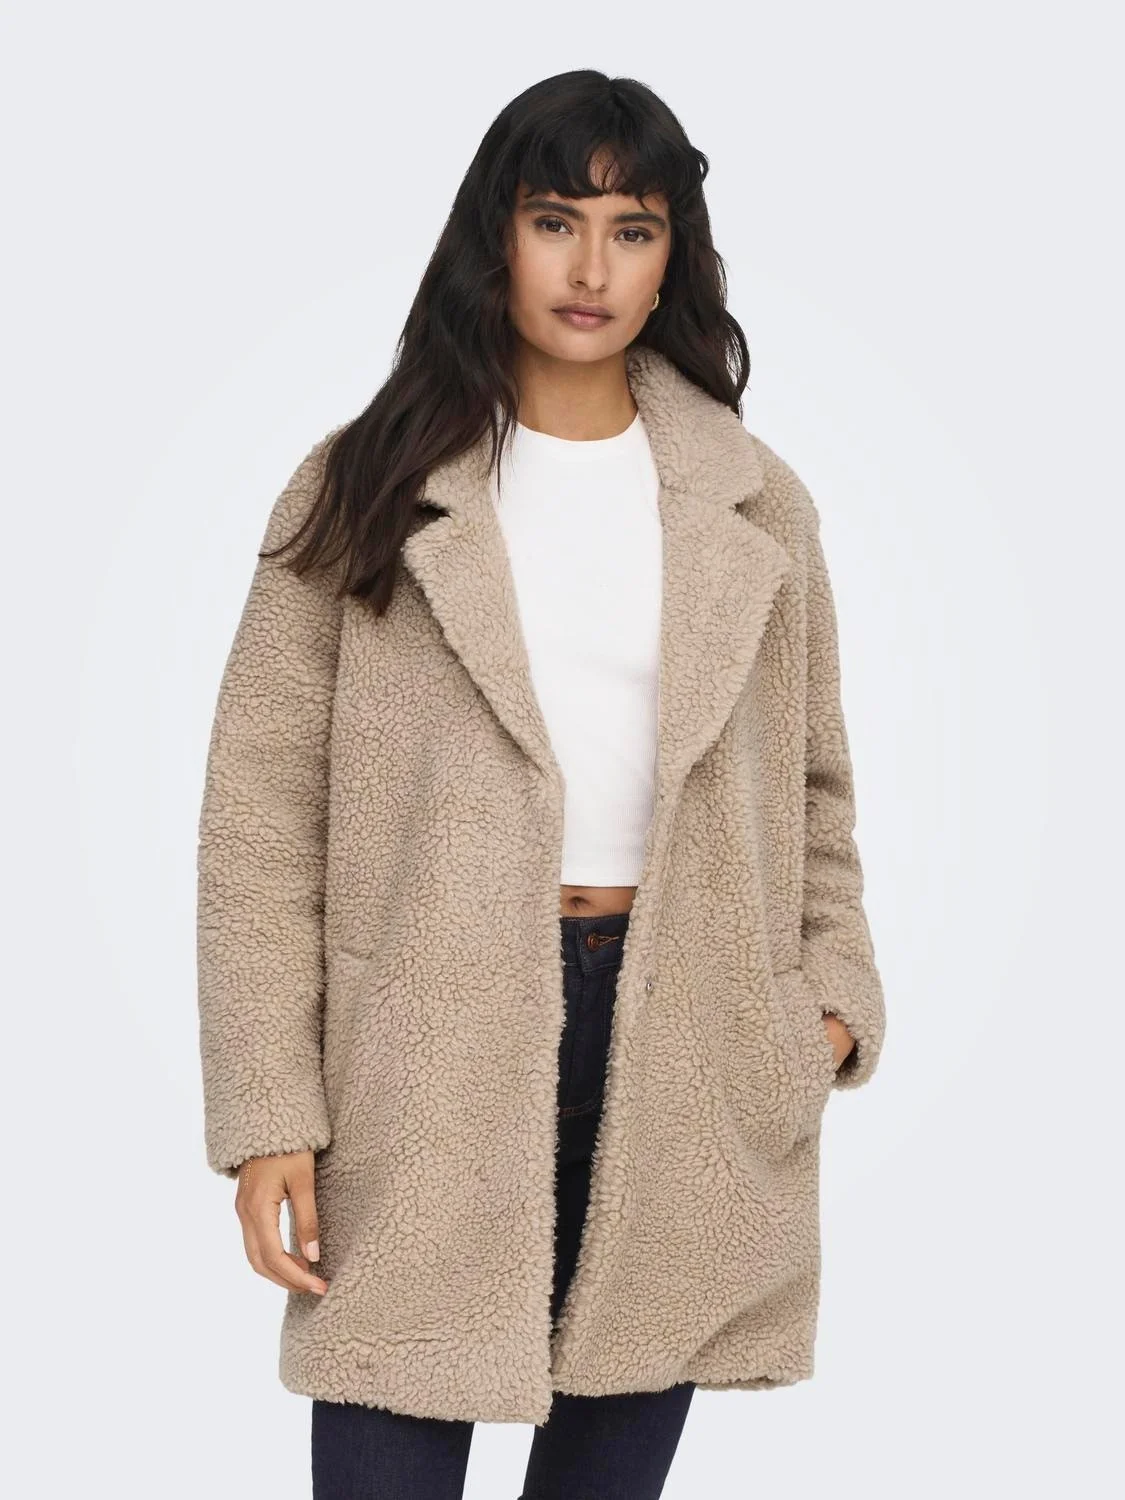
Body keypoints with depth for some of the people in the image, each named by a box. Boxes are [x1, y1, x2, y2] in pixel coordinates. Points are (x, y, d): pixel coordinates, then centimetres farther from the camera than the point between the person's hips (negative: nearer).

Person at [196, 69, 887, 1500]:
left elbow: (809, 782, 16)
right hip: (429, 1056, -2)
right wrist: (268, 1113, -8)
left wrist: (833, 992, -1)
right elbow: (263, 810, -2)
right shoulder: (363, 488, 1)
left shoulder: (755, 506, 9)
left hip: (679, 1054, 3)